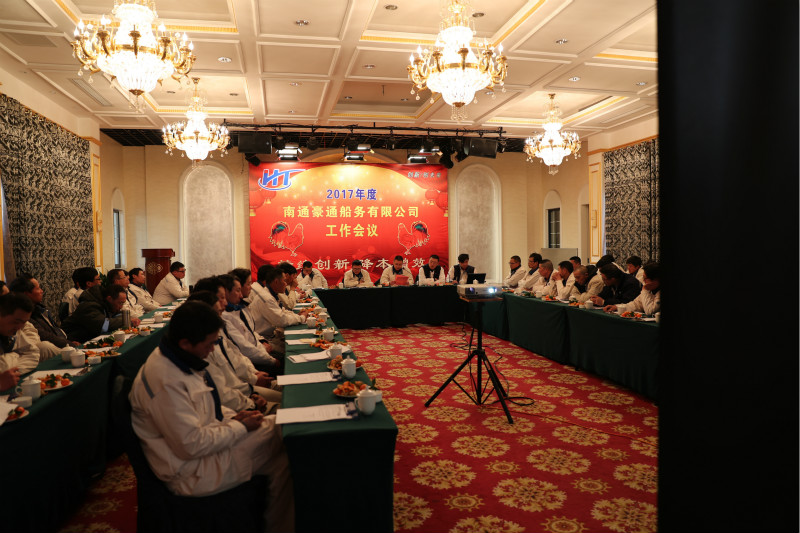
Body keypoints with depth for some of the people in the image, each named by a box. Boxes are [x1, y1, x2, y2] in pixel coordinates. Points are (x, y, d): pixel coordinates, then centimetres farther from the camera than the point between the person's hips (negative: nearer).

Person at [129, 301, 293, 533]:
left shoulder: (181, 359, 1)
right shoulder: (164, 382, -30)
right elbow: (192, 445, -26)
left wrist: (233, 416, 1)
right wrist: (240, 427, -15)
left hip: (205, 438, 9)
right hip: (192, 471, -9)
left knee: (277, 424, 1)